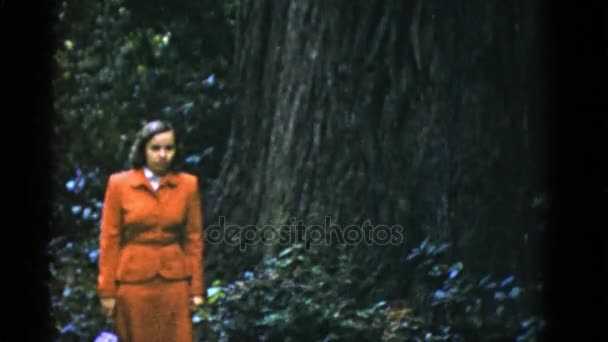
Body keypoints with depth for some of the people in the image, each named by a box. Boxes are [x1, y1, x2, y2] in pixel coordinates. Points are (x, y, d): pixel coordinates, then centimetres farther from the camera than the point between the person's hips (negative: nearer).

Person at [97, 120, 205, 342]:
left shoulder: (188, 184, 3)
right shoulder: (119, 184, -1)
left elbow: (194, 239, 5)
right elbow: (109, 240, -1)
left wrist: (197, 289, 2)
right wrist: (107, 290, -3)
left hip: (174, 282, 1)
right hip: (133, 281, -1)